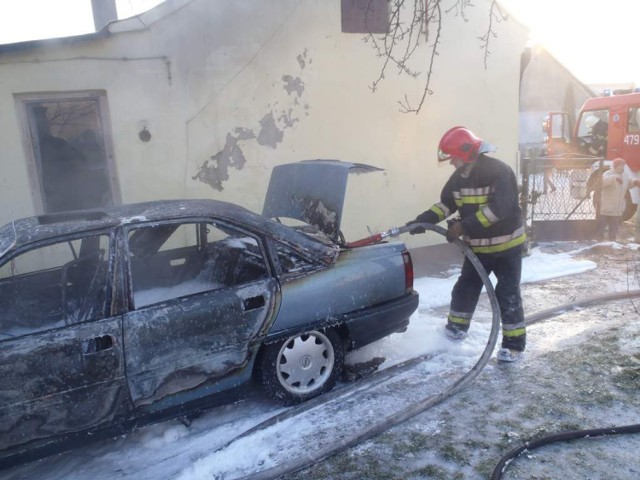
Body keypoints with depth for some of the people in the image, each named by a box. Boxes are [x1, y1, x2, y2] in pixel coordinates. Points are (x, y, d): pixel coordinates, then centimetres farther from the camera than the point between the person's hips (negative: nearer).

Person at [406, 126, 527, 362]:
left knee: (507, 294, 0)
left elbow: (498, 208, -31)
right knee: (465, 287, 15)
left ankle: (514, 344, 11)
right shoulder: (459, 176, 1)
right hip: (477, 246, 7)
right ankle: (456, 327, 33)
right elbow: (446, 203, 3)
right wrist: (423, 220, -13)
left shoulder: (499, 171, -22)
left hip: (507, 244, -7)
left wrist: (463, 226, -31)